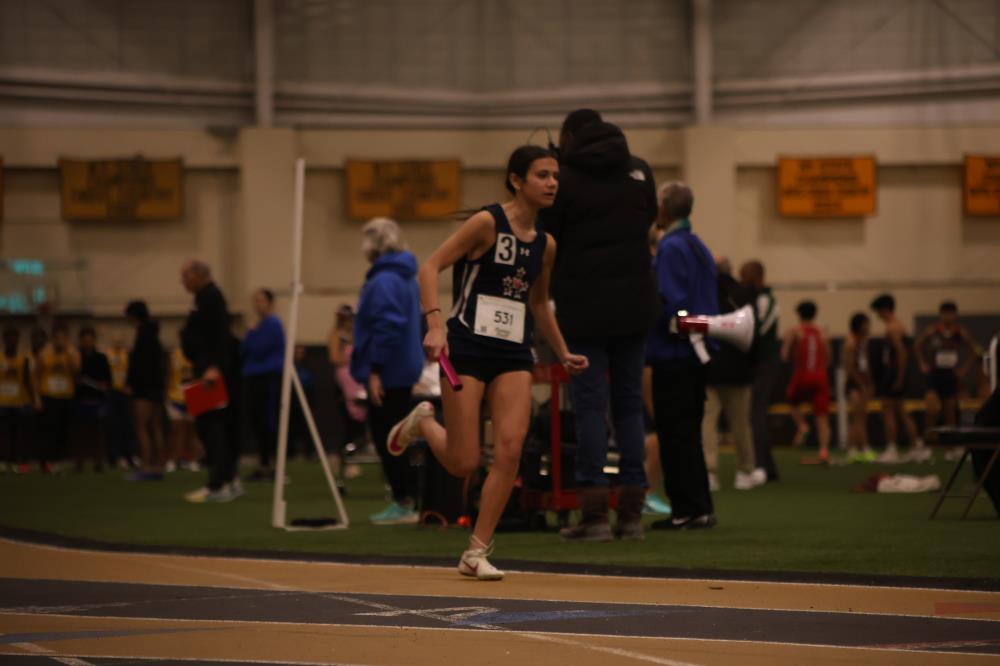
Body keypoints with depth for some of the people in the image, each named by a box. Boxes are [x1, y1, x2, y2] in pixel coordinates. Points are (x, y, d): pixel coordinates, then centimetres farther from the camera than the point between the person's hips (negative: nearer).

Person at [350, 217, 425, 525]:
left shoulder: (383, 281, -17)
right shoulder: (406, 277, 14)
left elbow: (388, 326, -24)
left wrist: (375, 370, -22)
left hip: (387, 373, -10)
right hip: (405, 370, 10)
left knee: (387, 441, -4)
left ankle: (404, 503, -3)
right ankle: (406, 502, 17)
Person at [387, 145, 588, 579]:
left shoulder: (545, 244, 10)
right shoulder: (487, 223, -10)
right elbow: (431, 266, -13)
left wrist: (563, 354, 27)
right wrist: (435, 323, -25)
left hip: (513, 353, 5)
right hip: (468, 345, -5)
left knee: (510, 449, -12)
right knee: (463, 463, -5)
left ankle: (477, 553, -2)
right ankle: (423, 422, 29)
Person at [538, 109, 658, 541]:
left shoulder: (564, 177, -7)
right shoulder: (638, 170, 7)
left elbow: (546, 241, -2)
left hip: (584, 309, -4)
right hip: (635, 304, 4)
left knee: (591, 404, -3)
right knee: (629, 402, 9)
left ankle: (594, 513, -9)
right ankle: (632, 512, 7)